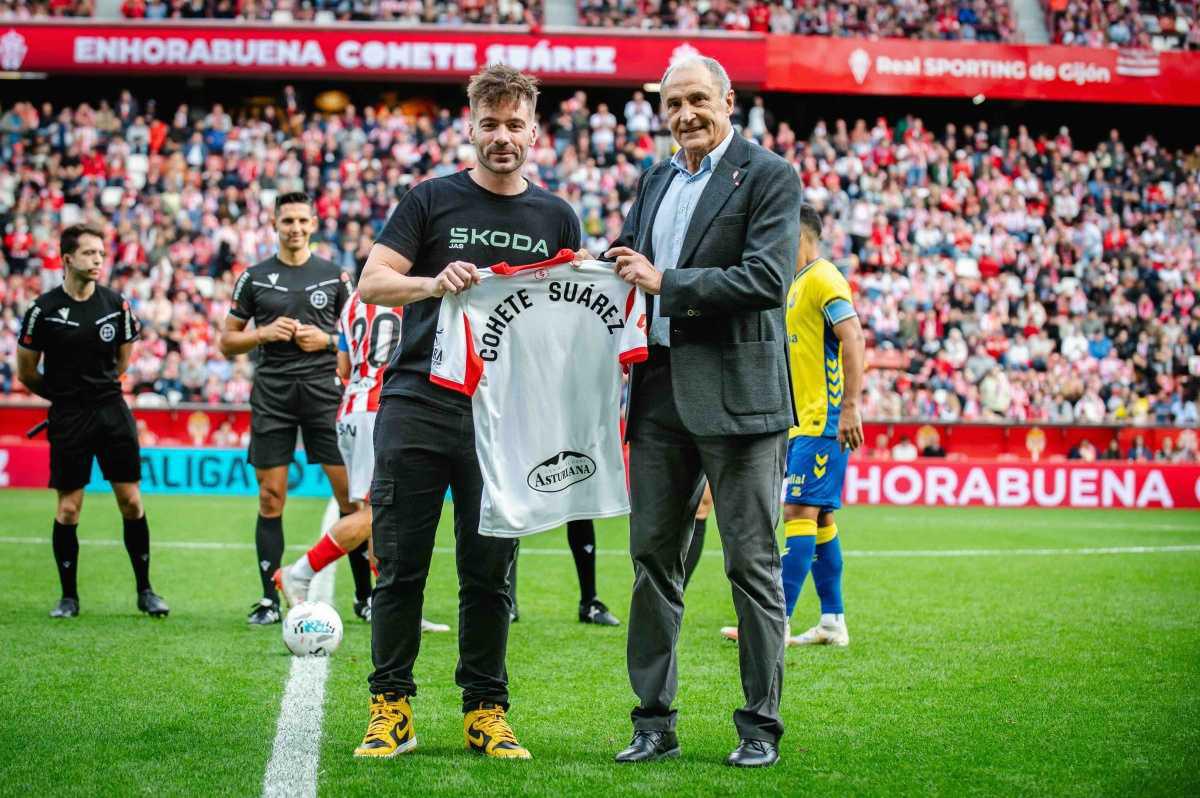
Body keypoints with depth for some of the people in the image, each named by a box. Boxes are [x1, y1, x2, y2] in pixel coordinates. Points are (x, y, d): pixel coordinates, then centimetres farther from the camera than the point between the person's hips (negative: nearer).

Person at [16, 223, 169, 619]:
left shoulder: (116, 304, 2)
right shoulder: (44, 310, -7)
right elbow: (26, 372, 3)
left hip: (112, 410, 3)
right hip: (67, 417, -3)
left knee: (131, 500, 2)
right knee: (68, 509, 0)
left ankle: (145, 590, 13)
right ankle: (68, 596, 13)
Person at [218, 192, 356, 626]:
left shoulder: (334, 275, 8)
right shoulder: (254, 278, 8)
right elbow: (227, 341, 11)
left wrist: (326, 340, -6)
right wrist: (264, 333, -7)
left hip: (324, 390, 0)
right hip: (272, 393, 0)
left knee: (351, 494, -5)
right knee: (271, 498, 1)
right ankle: (270, 599, 8)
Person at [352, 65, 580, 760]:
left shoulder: (557, 218, 11)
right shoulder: (431, 201, 4)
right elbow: (372, 282, -2)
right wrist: (435, 282, -21)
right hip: (417, 408, -2)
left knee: (490, 572, 5)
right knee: (401, 565, 0)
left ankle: (486, 712, 13)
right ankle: (392, 709, 8)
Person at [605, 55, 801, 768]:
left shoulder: (769, 176, -5)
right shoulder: (655, 181, 17)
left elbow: (767, 279, -15)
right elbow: (626, 264, 25)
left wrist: (665, 282, -14)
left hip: (736, 393, -7)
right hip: (660, 390, 7)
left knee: (753, 562, 0)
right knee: (654, 555, 8)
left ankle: (761, 726, 8)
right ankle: (654, 723, 15)